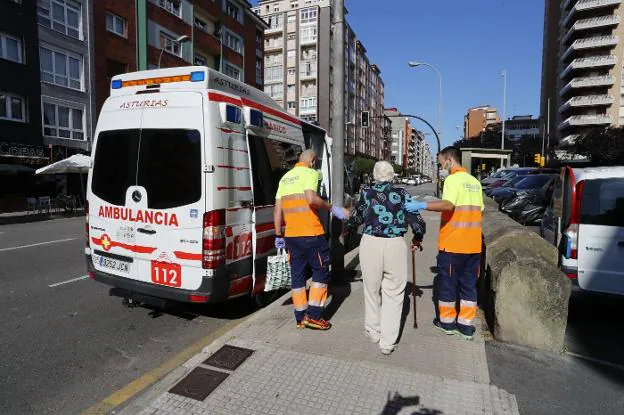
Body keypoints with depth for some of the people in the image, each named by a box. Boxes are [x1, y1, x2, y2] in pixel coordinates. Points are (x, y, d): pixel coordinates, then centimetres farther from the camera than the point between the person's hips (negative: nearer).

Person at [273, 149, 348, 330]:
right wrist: (332, 208, -10)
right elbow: (311, 199, -23)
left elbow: (277, 209, 13)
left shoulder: (285, 177, 16)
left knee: (297, 274, 12)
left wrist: (278, 235, 16)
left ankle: (300, 318, 19)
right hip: (311, 234, -6)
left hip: (291, 234, 7)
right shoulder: (310, 173, -4)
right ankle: (313, 316, 7)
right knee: (321, 271, 7)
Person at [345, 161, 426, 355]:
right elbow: (418, 223, 3)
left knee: (372, 289, 17)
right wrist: (417, 239, 23)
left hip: (371, 244, 0)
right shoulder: (402, 194, 2)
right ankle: (388, 342, 14)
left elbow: (354, 220, 9)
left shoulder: (366, 192, 1)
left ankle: (373, 331, 34)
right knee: (393, 293, 10)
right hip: (396, 246, 0)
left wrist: (348, 218, 32)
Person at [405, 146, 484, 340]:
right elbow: (480, 210, 17)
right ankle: (466, 325, 19)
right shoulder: (475, 182, 12)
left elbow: (448, 205, -28)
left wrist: (421, 205, -31)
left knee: (447, 283, 8)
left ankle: (447, 321, 22)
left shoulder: (453, 179, -12)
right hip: (473, 244, 7)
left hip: (452, 244, -7)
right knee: (469, 284, 13)